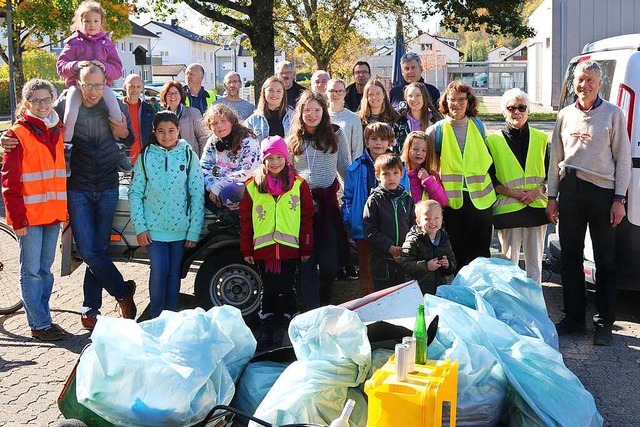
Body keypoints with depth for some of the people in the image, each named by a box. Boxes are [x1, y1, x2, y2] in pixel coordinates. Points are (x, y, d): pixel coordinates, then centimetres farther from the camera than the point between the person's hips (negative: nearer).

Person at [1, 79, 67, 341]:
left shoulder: (57, 130, 11)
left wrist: (65, 209, 11)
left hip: (53, 212, 6)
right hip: (29, 215, -6)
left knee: (45, 269, 14)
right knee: (32, 271, 1)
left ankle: (42, 318, 24)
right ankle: (39, 324, 9)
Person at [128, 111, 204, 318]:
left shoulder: (188, 156, 0)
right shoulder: (146, 156, 1)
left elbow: (197, 196, -1)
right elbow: (135, 193, 2)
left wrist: (194, 230, -5)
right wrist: (140, 227, -6)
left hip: (180, 227, 1)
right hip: (153, 227, 0)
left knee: (174, 272, 8)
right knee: (159, 270, -7)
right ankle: (156, 317, 7)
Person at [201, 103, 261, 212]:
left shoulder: (247, 142, -14)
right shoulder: (212, 142, 5)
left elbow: (247, 173, -21)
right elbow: (204, 167, 6)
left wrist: (218, 186, -19)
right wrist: (212, 186, -14)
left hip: (245, 187, -7)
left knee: (228, 191, -38)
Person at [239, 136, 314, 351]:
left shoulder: (299, 185, 0)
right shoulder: (253, 186, 3)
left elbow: (307, 218, 2)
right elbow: (245, 219, 5)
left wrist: (306, 248, 1)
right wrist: (246, 249, 3)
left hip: (290, 247, -1)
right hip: (263, 248, 1)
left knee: (289, 289, 5)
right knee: (268, 290, 8)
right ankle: (266, 331, 18)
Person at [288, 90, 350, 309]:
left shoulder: (336, 135, 6)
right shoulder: (293, 139, 11)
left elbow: (345, 168, 10)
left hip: (328, 200, -1)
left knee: (330, 259, -3)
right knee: (307, 259, -1)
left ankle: (325, 303, 21)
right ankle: (312, 309, 5)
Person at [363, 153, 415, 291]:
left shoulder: (407, 199, 7)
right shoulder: (374, 200, -4)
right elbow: (369, 230, -10)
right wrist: (390, 248, -16)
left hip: (405, 257, 3)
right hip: (382, 258, -3)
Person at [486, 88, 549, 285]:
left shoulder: (541, 139, 12)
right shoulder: (493, 141, 4)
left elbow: (550, 173, 12)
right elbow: (488, 177, 1)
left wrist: (537, 191, -7)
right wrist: (511, 193, -11)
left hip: (537, 207, 2)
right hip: (507, 209, -2)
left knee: (535, 262, 7)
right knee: (509, 261, 3)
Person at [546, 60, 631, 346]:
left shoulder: (613, 114, 0)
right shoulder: (565, 115, 10)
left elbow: (623, 158, -2)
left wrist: (619, 199, -8)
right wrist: (552, 197, 9)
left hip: (602, 192, -4)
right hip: (569, 191, 4)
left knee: (605, 261, 2)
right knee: (570, 258, 9)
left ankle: (604, 324, 10)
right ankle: (574, 317, 20)